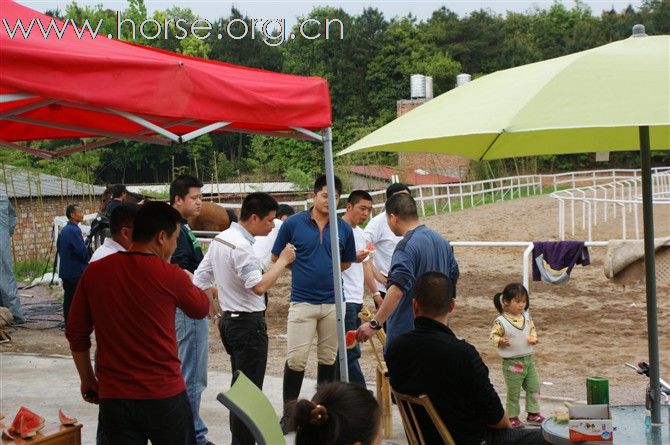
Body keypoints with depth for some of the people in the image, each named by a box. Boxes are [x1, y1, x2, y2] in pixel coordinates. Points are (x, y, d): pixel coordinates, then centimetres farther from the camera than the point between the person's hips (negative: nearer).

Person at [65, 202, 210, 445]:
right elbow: (201, 308, 9)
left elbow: (75, 332, 5)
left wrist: (87, 380, 16)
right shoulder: (169, 276, -11)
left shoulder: (94, 272, -2)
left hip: (114, 396, 3)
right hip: (164, 394, -3)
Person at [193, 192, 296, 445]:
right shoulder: (241, 246, -20)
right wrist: (283, 261, -18)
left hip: (229, 321, 10)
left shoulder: (219, 240, 9)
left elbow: (199, 280, 14)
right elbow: (259, 287, -28)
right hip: (249, 323, -10)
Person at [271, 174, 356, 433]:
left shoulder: (344, 229, 3)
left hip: (333, 302, 3)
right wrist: (304, 269, 4)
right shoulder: (293, 224, -3)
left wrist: (326, 270, 6)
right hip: (302, 302, -2)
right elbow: (276, 258, 6)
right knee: (295, 359, -6)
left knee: (328, 358, 12)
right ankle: (289, 412, 6)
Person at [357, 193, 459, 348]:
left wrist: (374, 324, -33)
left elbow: (397, 289, -30)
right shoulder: (442, 241, 9)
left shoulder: (406, 247, -18)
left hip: (406, 331, -8)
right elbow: (453, 277, 20)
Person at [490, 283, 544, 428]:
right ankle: (512, 417, 17)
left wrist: (533, 337, -4)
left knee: (534, 387, 13)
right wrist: (500, 341, -29)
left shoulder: (526, 316, 2)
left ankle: (533, 413, 27)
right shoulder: (501, 321, -16)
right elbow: (493, 335, -10)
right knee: (513, 391, 4)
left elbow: (532, 328, 16)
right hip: (512, 362, -6)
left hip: (528, 359, 6)